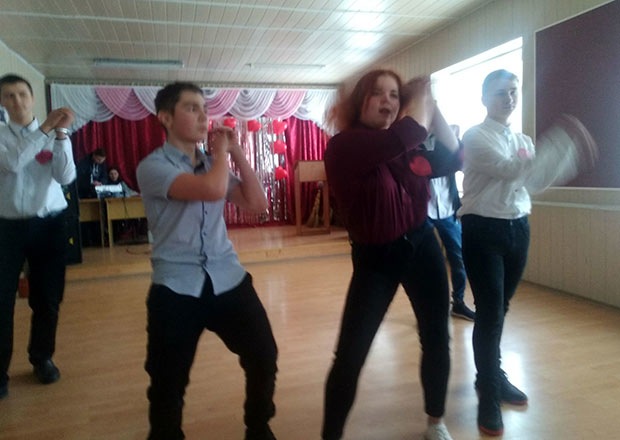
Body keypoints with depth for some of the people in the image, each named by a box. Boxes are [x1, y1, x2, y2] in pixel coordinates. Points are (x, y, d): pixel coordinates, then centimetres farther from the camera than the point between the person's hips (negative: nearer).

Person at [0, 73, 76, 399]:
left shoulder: (54, 136, 3)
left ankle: (42, 358, 30)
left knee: (47, 298, 10)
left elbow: (66, 177, -11)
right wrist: (45, 128, -23)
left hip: (49, 224, 1)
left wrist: (60, 133, -19)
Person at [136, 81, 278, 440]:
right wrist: (221, 151, -5)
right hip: (176, 288, -5)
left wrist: (236, 151, 2)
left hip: (229, 279, 5)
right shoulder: (153, 166, -8)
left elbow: (258, 203, 4)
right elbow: (212, 189, -25)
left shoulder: (212, 164, 12)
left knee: (264, 357, 9)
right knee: (167, 384, 8)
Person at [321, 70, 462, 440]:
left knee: (437, 340, 15)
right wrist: (422, 95, -8)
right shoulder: (344, 146, -15)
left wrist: (432, 105, 2)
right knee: (350, 356, -4)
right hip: (375, 258, -5)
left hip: (422, 247, 6)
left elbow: (453, 159, 7)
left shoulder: (407, 148, 6)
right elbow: (409, 133, -28)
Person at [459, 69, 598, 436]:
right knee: (489, 311, -5)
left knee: (500, 308, 16)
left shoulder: (524, 140, 12)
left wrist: (569, 155, -2)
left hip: (518, 227, 7)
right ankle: (489, 394, 12)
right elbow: (510, 169, -24)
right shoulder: (475, 137, -10)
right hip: (483, 229, -6)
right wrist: (561, 144, -27)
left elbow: (534, 182, 11)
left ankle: (493, 376, 34)